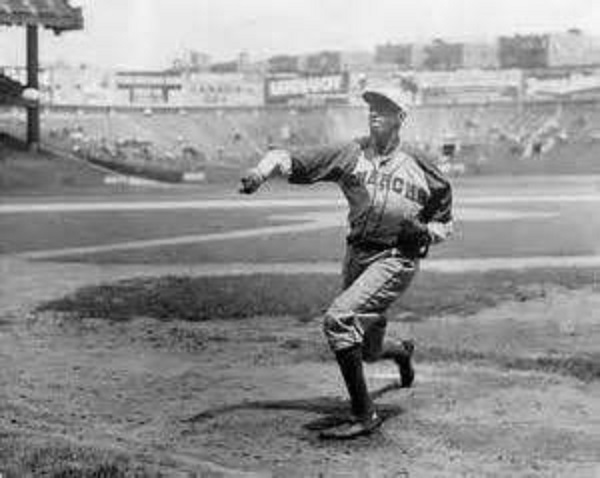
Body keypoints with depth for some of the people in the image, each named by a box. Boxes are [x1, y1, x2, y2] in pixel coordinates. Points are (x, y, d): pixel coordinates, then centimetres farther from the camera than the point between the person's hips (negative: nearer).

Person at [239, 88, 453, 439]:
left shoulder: (419, 165, 2)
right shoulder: (350, 154, 4)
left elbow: (446, 224, 13)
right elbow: (289, 159, -7)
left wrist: (424, 232, -8)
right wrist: (261, 172, -27)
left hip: (397, 258, -4)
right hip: (357, 255, 4)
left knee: (339, 319, -24)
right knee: (368, 350, 17)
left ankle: (364, 415, -14)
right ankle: (402, 351, 55)